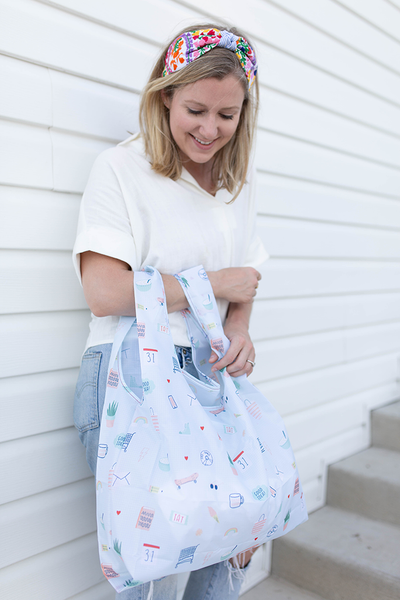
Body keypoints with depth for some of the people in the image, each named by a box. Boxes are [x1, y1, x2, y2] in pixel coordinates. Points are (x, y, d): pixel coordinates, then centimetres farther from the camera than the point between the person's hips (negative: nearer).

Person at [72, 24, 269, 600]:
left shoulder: (239, 182, 14)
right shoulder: (121, 168, -6)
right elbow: (104, 291, -15)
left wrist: (238, 330, -6)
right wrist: (214, 285, -8)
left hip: (209, 375, 6)